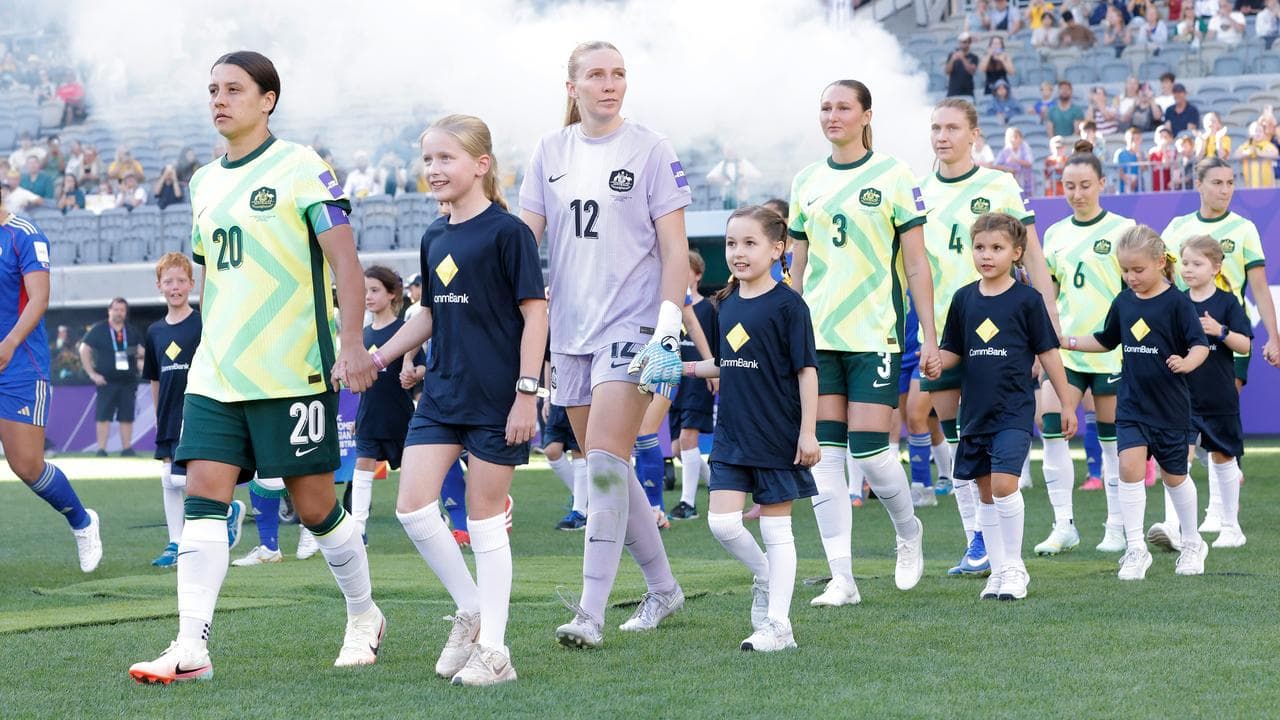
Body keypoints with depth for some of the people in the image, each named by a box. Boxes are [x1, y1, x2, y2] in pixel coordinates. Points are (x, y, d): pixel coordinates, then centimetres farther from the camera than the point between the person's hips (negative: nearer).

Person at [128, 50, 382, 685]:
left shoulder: (299, 167, -5)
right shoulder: (204, 182, 14)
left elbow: (344, 259, -9)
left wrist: (352, 345, -18)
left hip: (294, 371, -6)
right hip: (215, 373, 6)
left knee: (313, 505, 2)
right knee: (202, 496, -8)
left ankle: (364, 617, 24)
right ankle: (191, 647, -11)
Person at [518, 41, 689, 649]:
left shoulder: (650, 151, -4)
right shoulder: (550, 152, 8)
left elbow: (675, 249, -5)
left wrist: (668, 331, -14)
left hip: (630, 326, -5)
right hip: (569, 328, 5)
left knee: (605, 466, -15)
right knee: (605, 469, 11)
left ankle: (590, 614, -16)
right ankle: (662, 587, 28)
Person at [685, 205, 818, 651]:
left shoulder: (787, 305, -10)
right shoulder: (726, 305, 9)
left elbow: (806, 369, -10)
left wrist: (808, 432, -13)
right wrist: (687, 368, 5)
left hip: (778, 436, -5)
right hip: (732, 435, 6)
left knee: (775, 529, 1)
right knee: (722, 522, -3)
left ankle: (777, 625, 7)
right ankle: (764, 576, 24)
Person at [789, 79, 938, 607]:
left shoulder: (892, 176, -1)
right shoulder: (806, 183, 11)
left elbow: (916, 265, -1)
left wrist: (930, 337, -5)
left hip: (874, 335, -4)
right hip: (816, 337, 4)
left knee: (869, 450, -8)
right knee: (823, 454, -2)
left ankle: (908, 531, 23)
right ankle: (841, 579, 2)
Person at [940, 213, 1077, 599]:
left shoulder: (1027, 300, -4)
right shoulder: (963, 299, 7)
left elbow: (1048, 354, 1)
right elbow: (951, 354, 12)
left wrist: (1067, 405, 3)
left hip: (1014, 411, -5)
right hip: (976, 411, 5)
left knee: (1004, 484, -17)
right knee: (985, 492, 9)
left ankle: (1015, 567, -2)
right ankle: (999, 570, 19)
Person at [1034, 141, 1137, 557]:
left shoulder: (1122, 229, -2)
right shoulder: (1054, 234, 10)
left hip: (1111, 350, -4)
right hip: (1064, 348, 4)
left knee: (1111, 437, 1)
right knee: (1051, 428, -9)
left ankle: (1117, 526, 12)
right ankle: (1064, 525, -2)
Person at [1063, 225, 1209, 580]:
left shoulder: (1177, 303, -11)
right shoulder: (1123, 302, 5)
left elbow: (1200, 345, -16)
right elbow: (1107, 341, 20)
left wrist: (1187, 362, -36)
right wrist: (1070, 342, 9)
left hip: (1170, 407, -3)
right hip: (1132, 404, 3)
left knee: (1174, 476, 10)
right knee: (1130, 467, -14)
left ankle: (1192, 544, 30)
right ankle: (1135, 548, -8)